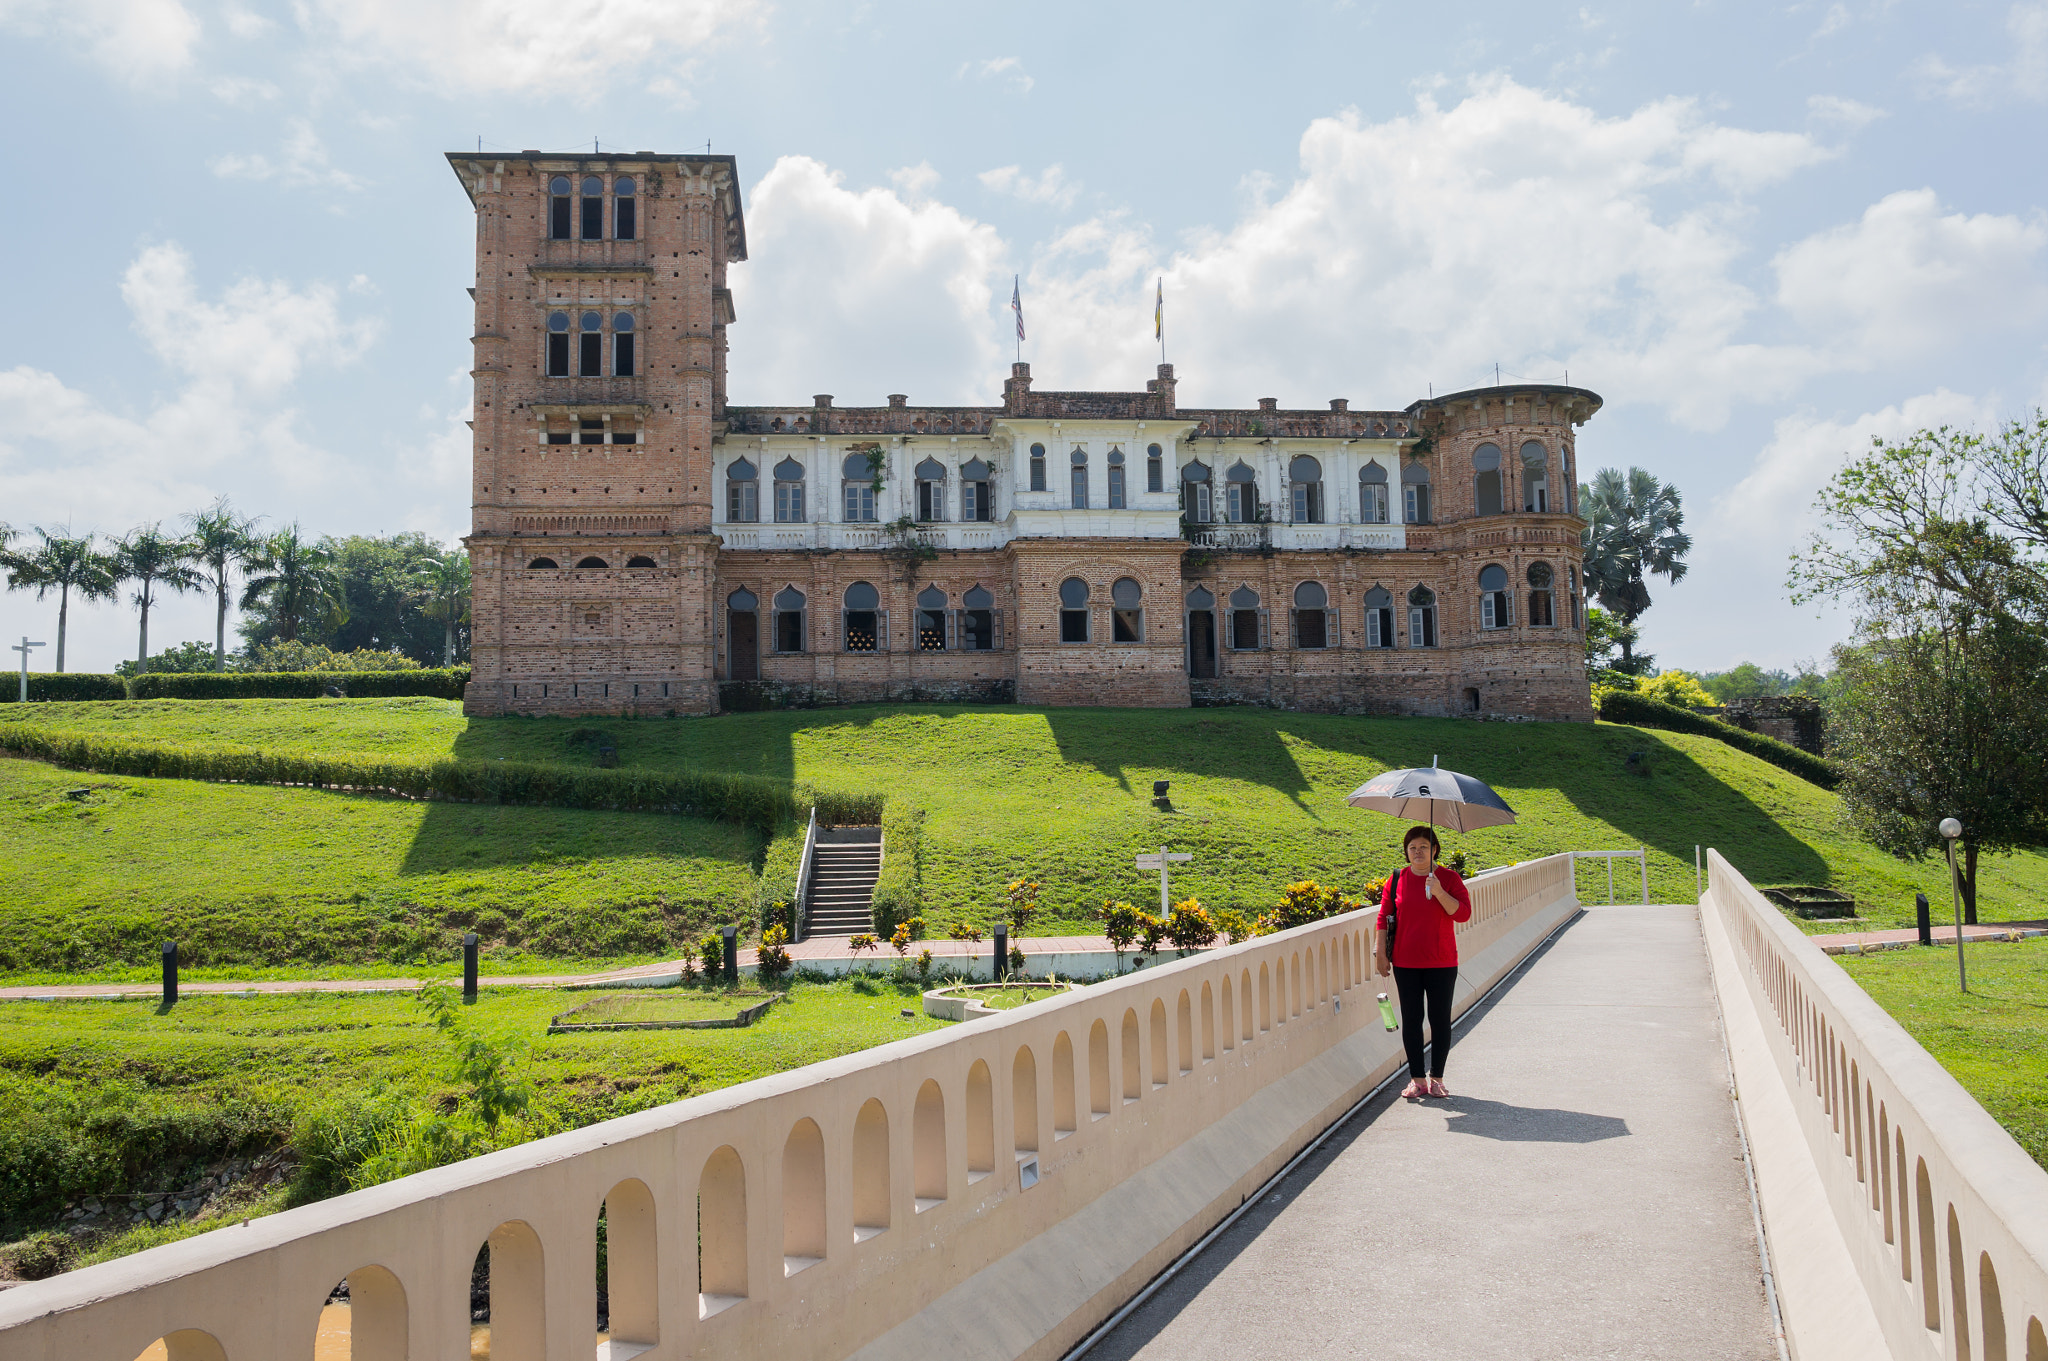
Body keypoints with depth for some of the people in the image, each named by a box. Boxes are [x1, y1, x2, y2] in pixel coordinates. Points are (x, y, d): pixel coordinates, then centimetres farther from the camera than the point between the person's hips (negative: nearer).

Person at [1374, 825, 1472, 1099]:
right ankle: (1417, 1079, 12)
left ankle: (1436, 1078, 15)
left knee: (1440, 1019, 2)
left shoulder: (1449, 878, 0)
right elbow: (1384, 917, 6)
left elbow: (1464, 913, -9)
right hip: (1406, 963, 1)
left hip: (1441, 963, -1)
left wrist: (1439, 892, -21)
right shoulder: (1397, 879, 4)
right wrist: (1380, 952, 0)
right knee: (1411, 1020, 3)